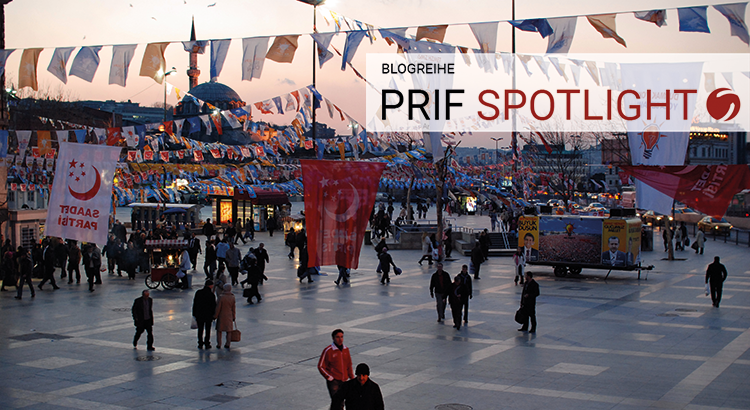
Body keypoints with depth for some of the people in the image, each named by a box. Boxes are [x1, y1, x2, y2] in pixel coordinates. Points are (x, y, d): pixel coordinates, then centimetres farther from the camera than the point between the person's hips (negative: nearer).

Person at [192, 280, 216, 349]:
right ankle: (207, 344, 13)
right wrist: (213, 316, 1)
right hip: (208, 315, -2)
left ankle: (200, 344, 14)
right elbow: (214, 306, -10)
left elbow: (194, 304, 2)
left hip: (199, 315, 2)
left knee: (200, 330, 12)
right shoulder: (211, 295, -14)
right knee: (208, 330, 10)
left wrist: (194, 314, 10)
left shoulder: (198, 293, -4)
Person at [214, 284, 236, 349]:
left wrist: (215, 316, -4)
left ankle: (219, 344, 12)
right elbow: (233, 309, 2)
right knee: (228, 331, 13)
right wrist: (234, 317, 13)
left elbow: (218, 308, -14)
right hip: (229, 316, 3)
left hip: (221, 316, -3)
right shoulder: (232, 297, -6)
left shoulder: (221, 297, -17)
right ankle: (227, 344, 13)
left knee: (219, 331, 11)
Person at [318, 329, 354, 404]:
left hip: (344, 381, 6)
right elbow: (321, 366, -7)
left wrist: (352, 377, 12)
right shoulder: (328, 350, -10)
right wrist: (330, 378, -12)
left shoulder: (346, 349, 8)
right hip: (333, 381, -6)